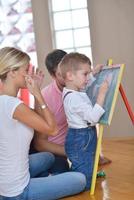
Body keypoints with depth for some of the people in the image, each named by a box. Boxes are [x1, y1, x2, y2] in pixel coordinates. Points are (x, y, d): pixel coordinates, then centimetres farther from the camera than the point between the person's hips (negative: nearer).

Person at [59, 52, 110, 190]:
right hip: (80, 141, -11)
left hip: (83, 138, 11)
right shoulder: (73, 98, -25)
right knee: (84, 183, -3)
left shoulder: (75, 91, 8)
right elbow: (93, 117, -29)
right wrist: (102, 93, -26)